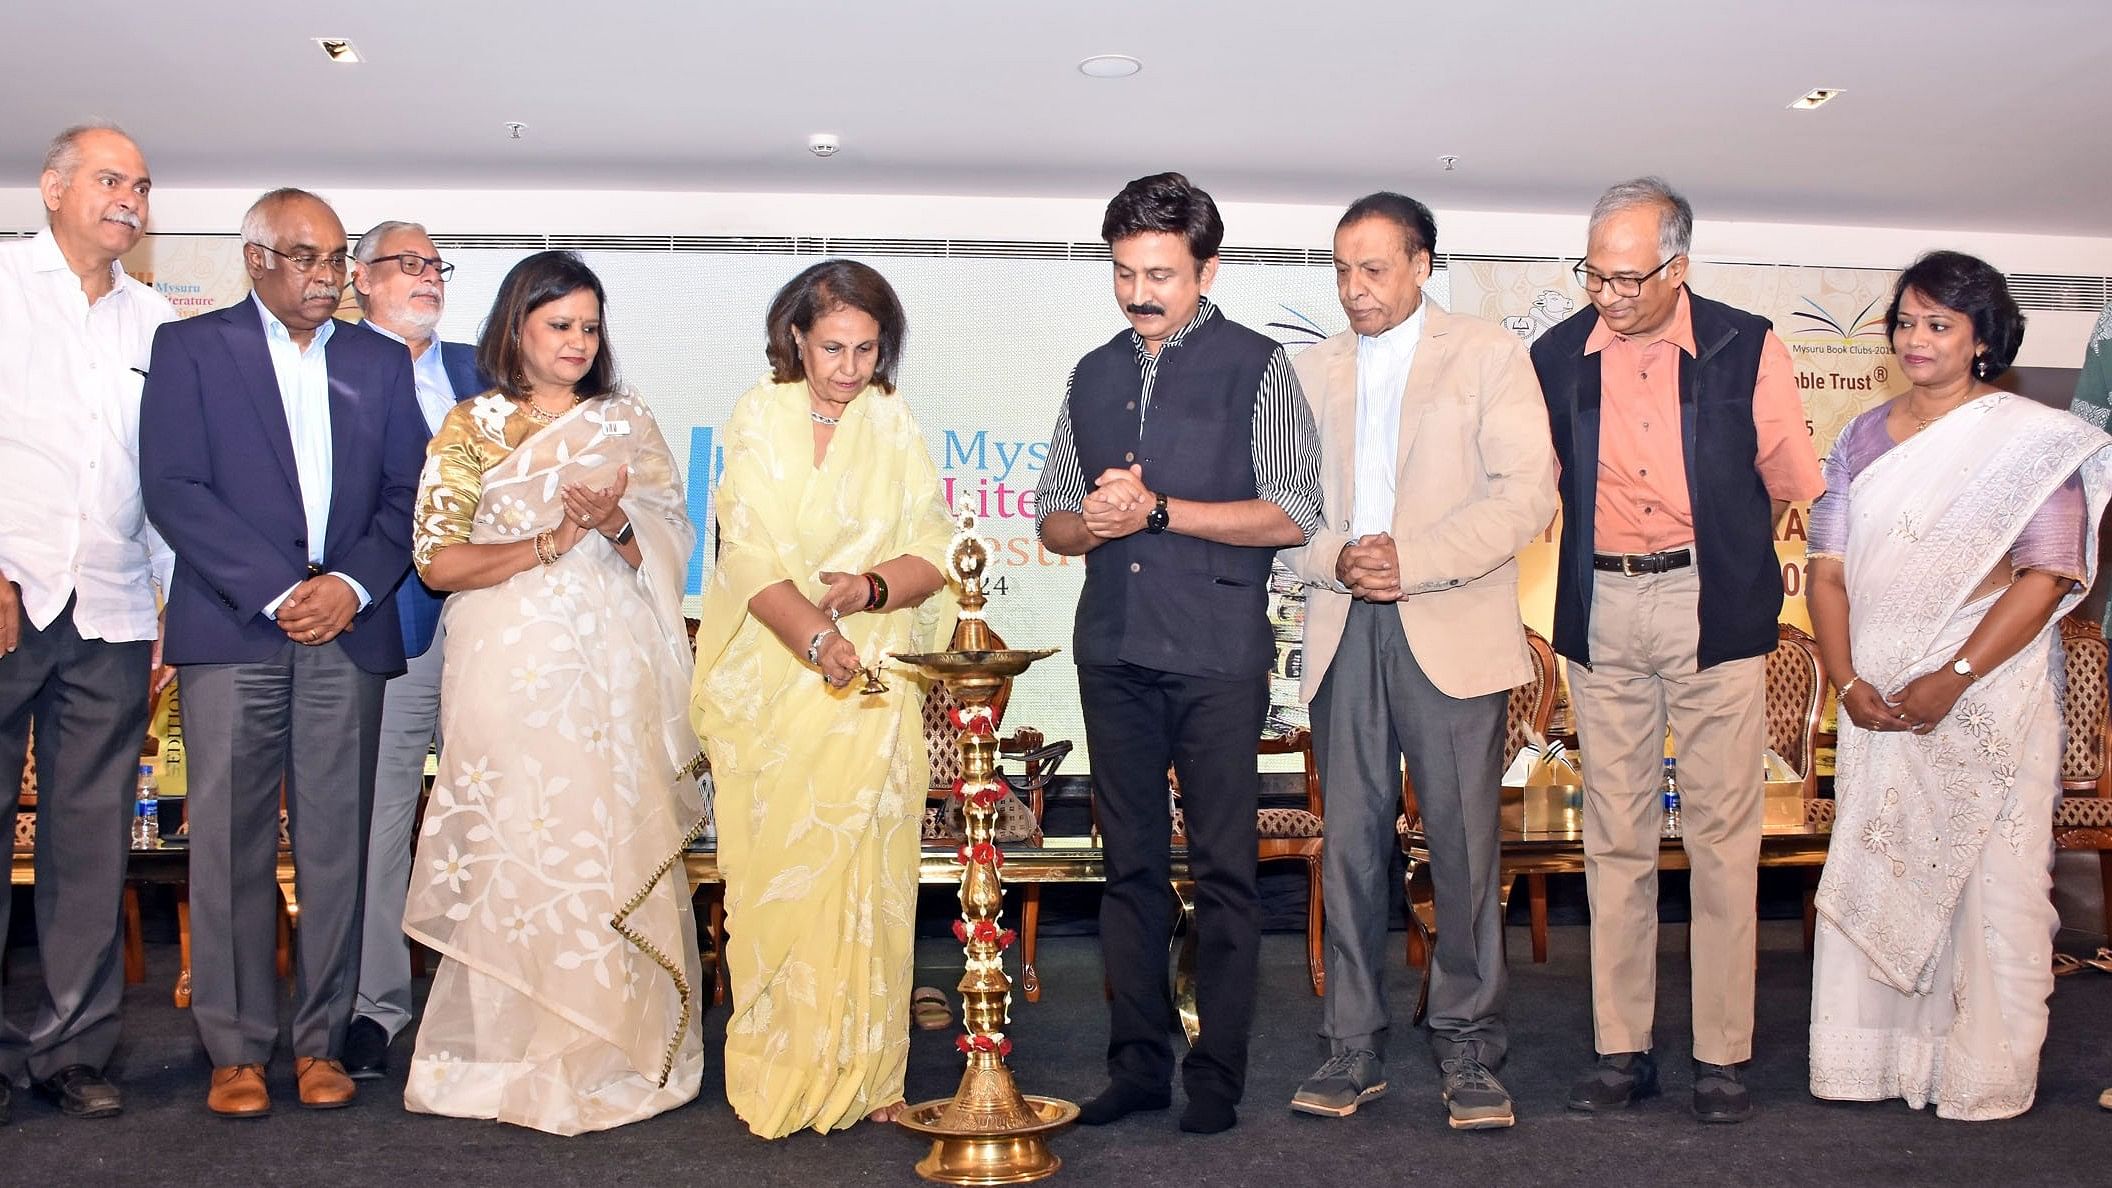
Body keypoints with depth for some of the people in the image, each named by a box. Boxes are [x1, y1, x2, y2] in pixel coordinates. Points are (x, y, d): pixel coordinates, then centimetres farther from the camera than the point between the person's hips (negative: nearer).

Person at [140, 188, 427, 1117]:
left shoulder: (379, 362, 16)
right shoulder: (190, 347, 6)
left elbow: (407, 492, 10)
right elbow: (173, 488, -4)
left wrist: (353, 584, -7)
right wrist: (277, 590, -11)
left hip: (348, 631, 2)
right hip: (231, 631, -2)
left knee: (336, 845, 2)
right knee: (230, 847, -1)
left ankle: (320, 1040, 12)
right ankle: (235, 1048, 9)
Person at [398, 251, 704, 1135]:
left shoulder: (628, 423, 13)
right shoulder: (471, 428, 5)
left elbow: (672, 542, 10)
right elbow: (437, 561, -3)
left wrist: (617, 524, -11)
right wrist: (552, 543, -12)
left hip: (615, 668, 2)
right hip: (514, 670, -2)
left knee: (620, 848, 0)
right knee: (520, 851, -4)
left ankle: (613, 1047, 10)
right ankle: (521, 1053, 7)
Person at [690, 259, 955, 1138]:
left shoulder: (893, 425, 7)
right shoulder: (759, 419, 1)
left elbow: (932, 554, 3)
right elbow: (751, 560, -10)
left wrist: (868, 588, -18)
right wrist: (817, 638, -27)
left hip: (874, 688, 1)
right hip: (771, 684, -1)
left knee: (868, 874, 0)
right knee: (777, 874, -2)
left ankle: (865, 1075, 9)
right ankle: (781, 1081, 8)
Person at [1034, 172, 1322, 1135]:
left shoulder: (1256, 367, 0)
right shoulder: (1094, 375, 15)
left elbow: (1292, 515, -8)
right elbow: (1050, 516, 17)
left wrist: (1157, 509, -13)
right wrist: (1090, 523, -6)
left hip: (1216, 656, -5)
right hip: (1113, 651, 5)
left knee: (1222, 869, 0)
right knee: (1130, 864, 9)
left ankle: (1217, 1074, 9)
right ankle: (1136, 1064, 17)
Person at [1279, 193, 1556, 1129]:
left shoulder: (1490, 355, 5)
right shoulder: (1314, 370, 17)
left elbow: (1527, 492, -5)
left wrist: (1414, 559, -14)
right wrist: (1335, 557, -9)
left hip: (1452, 632, -3)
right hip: (1344, 632, 3)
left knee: (1464, 848, -1)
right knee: (1350, 844, 4)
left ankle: (1468, 1053, 10)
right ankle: (1353, 1049, 13)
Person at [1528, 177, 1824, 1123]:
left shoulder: (1745, 349, -2)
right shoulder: (1558, 356, 4)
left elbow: (1789, 481, 8)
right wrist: (1603, 558, 9)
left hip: (1713, 610, -2)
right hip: (1601, 612, 2)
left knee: (1722, 833, 0)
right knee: (1615, 836, 6)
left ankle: (1722, 1055, 9)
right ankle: (1620, 1047, 13)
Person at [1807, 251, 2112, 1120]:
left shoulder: (2034, 441, -3)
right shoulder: (1864, 438, 10)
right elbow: (1828, 567, 7)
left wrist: (1952, 680, -17)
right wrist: (1848, 682, -6)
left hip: (1989, 699, -4)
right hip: (1877, 702, 4)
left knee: (1988, 883, 1)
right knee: (1869, 878, 7)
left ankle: (1985, 1076, 14)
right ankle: (1874, 1057, 19)